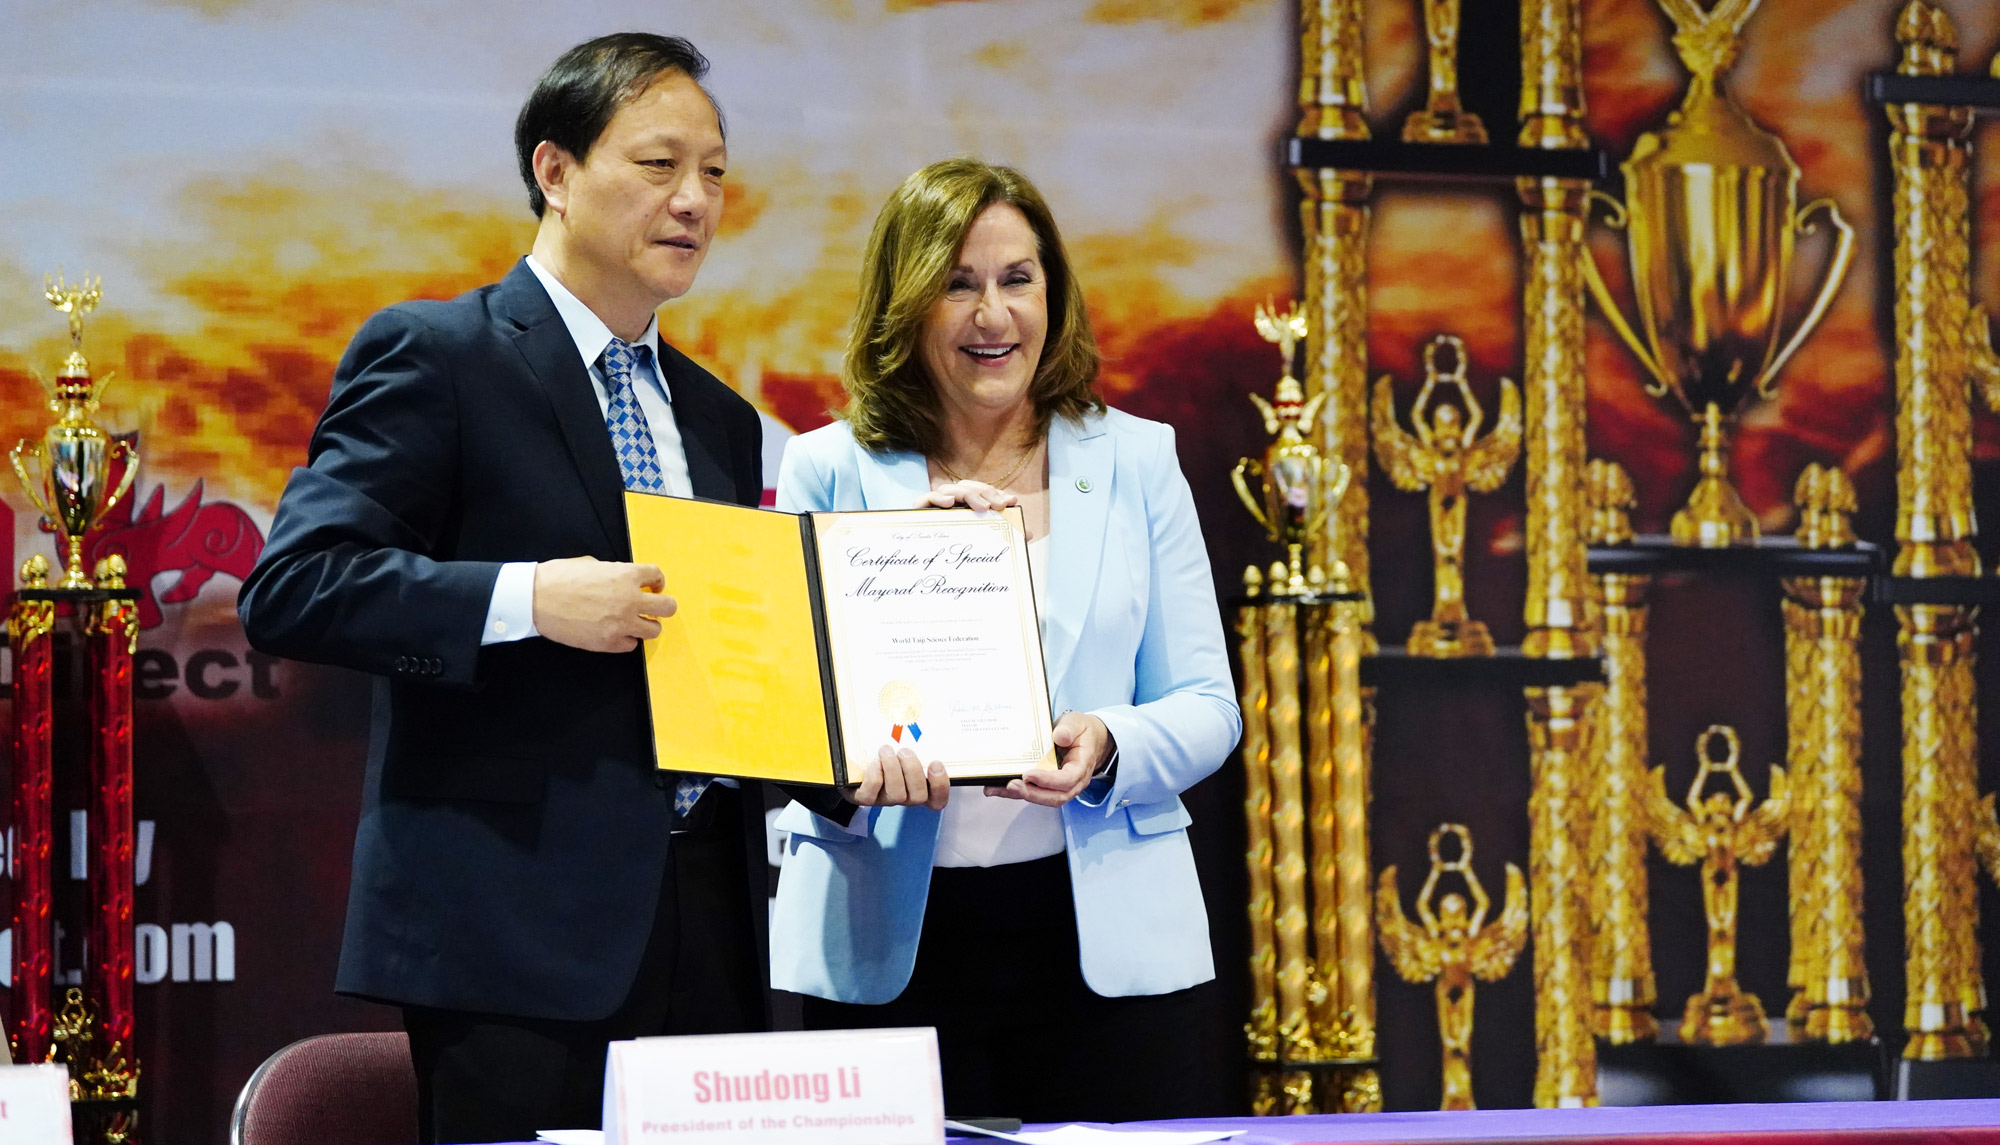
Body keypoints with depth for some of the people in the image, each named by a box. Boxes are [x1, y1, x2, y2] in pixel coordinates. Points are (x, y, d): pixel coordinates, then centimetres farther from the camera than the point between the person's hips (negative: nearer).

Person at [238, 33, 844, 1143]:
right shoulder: (433, 354, -2)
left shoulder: (720, 421, 21)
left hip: (705, 934, 7)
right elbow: (290, 587, -12)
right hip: (517, 928, -7)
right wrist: (524, 599, -22)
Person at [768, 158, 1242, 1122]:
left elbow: (1207, 707, 6)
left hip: (1106, 933, 1)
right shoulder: (829, 472, 7)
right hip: (890, 945, -1)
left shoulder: (1135, 464, 10)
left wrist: (1109, 750, -16)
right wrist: (861, 759, -21)